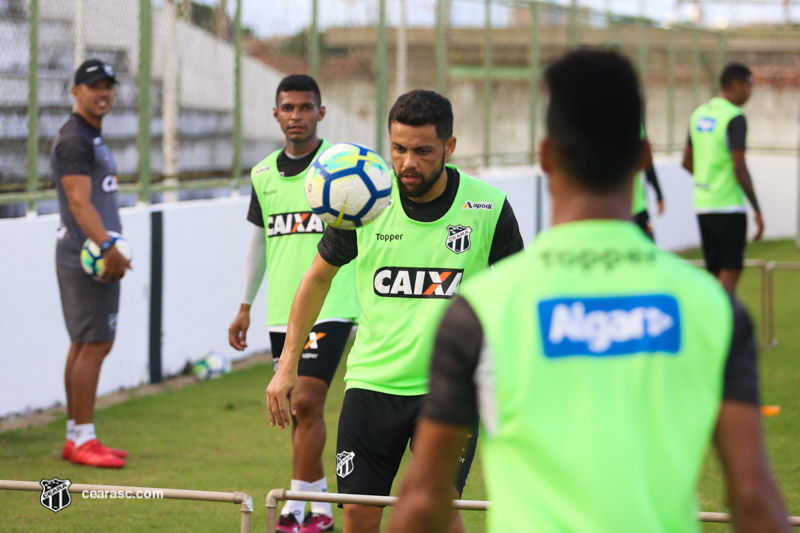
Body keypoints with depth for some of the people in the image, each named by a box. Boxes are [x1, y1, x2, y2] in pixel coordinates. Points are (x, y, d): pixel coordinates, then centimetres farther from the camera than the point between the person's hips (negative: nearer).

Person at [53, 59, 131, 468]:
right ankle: (83, 440, -9)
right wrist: (107, 247, -33)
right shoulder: (73, 139, -12)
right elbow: (79, 203, -23)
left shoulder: (92, 138, 20)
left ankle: (75, 437, 15)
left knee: (84, 345, 11)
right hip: (87, 260, -10)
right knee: (94, 344, -11)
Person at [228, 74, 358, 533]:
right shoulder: (264, 174, 11)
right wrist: (245, 306, 20)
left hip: (329, 306, -5)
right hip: (281, 309, 5)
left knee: (307, 402, -14)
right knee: (298, 410, 9)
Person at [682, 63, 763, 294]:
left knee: (715, 272, 14)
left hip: (702, 205, 8)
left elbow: (686, 161, 18)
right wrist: (757, 210, -12)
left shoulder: (699, 113, 11)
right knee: (730, 273, -4)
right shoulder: (735, 118, -13)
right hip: (729, 206, -8)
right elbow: (740, 169, -17)